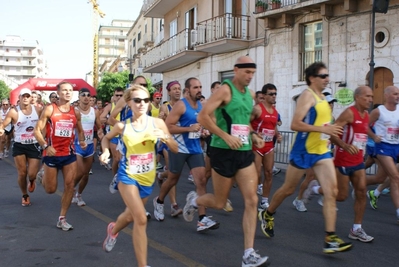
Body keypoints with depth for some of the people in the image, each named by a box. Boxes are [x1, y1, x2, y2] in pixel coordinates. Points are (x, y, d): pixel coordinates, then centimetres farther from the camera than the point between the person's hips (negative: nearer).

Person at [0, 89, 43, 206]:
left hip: (34, 145, 1)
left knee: (32, 174, -4)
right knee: (22, 173, 4)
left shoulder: (38, 110, -5)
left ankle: (31, 181, 37)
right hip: (19, 146, 0)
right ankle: (25, 196, 29)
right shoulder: (13, 112, -10)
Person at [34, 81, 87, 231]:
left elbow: (80, 130, 18)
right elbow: (37, 130, -9)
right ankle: (42, 176, 42)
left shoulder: (75, 112, 4)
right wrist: (45, 146, -24)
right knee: (50, 189, 6)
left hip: (69, 154, 3)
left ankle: (62, 219, 10)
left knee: (69, 186, -3)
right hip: (52, 154, -3)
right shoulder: (50, 109, -8)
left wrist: (82, 141, -3)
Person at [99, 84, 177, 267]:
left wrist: (165, 137, -23)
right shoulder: (122, 126, -9)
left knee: (131, 215, 23)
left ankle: (113, 230, 58)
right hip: (128, 176, -3)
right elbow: (106, 138, 12)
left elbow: (175, 149, -4)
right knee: (141, 219, -17)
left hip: (147, 178, 3)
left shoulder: (157, 123, -9)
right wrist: (106, 151, -8)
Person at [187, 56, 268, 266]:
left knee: (251, 201, -4)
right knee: (219, 203, 6)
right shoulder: (225, 90, -11)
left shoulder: (250, 94, 12)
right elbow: (203, 117, -19)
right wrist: (226, 136, -24)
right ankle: (194, 200, 41)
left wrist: (253, 136, 9)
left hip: (245, 152, 7)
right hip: (224, 152, -6)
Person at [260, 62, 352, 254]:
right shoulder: (307, 95, -13)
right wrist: (323, 129, -27)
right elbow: (295, 124, -23)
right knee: (288, 189, 9)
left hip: (321, 151, 8)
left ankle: (330, 239, -5)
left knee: (332, 192, -6)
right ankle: (267, 215, 35)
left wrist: (329, 131, 14)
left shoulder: (322, 98, 13)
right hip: (303, 151, -7)